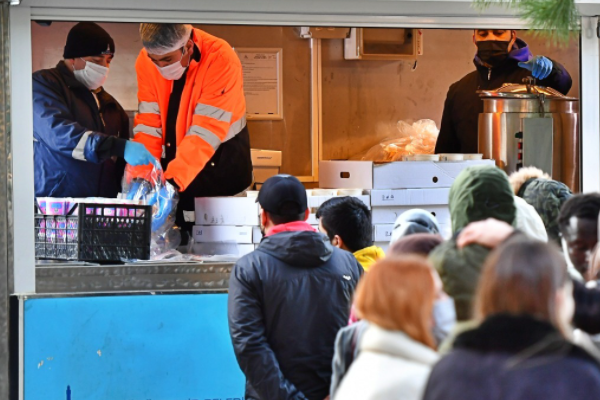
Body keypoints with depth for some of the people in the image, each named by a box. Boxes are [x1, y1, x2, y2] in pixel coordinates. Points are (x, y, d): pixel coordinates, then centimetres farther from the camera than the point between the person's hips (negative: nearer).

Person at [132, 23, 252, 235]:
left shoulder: (220, 59, -23)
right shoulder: (146, 60, -9)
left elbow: (205, 133, -27)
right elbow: (148, 124, -9)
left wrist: (171, 181, -34)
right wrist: (142, 177, -21)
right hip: (174, 159, 4)